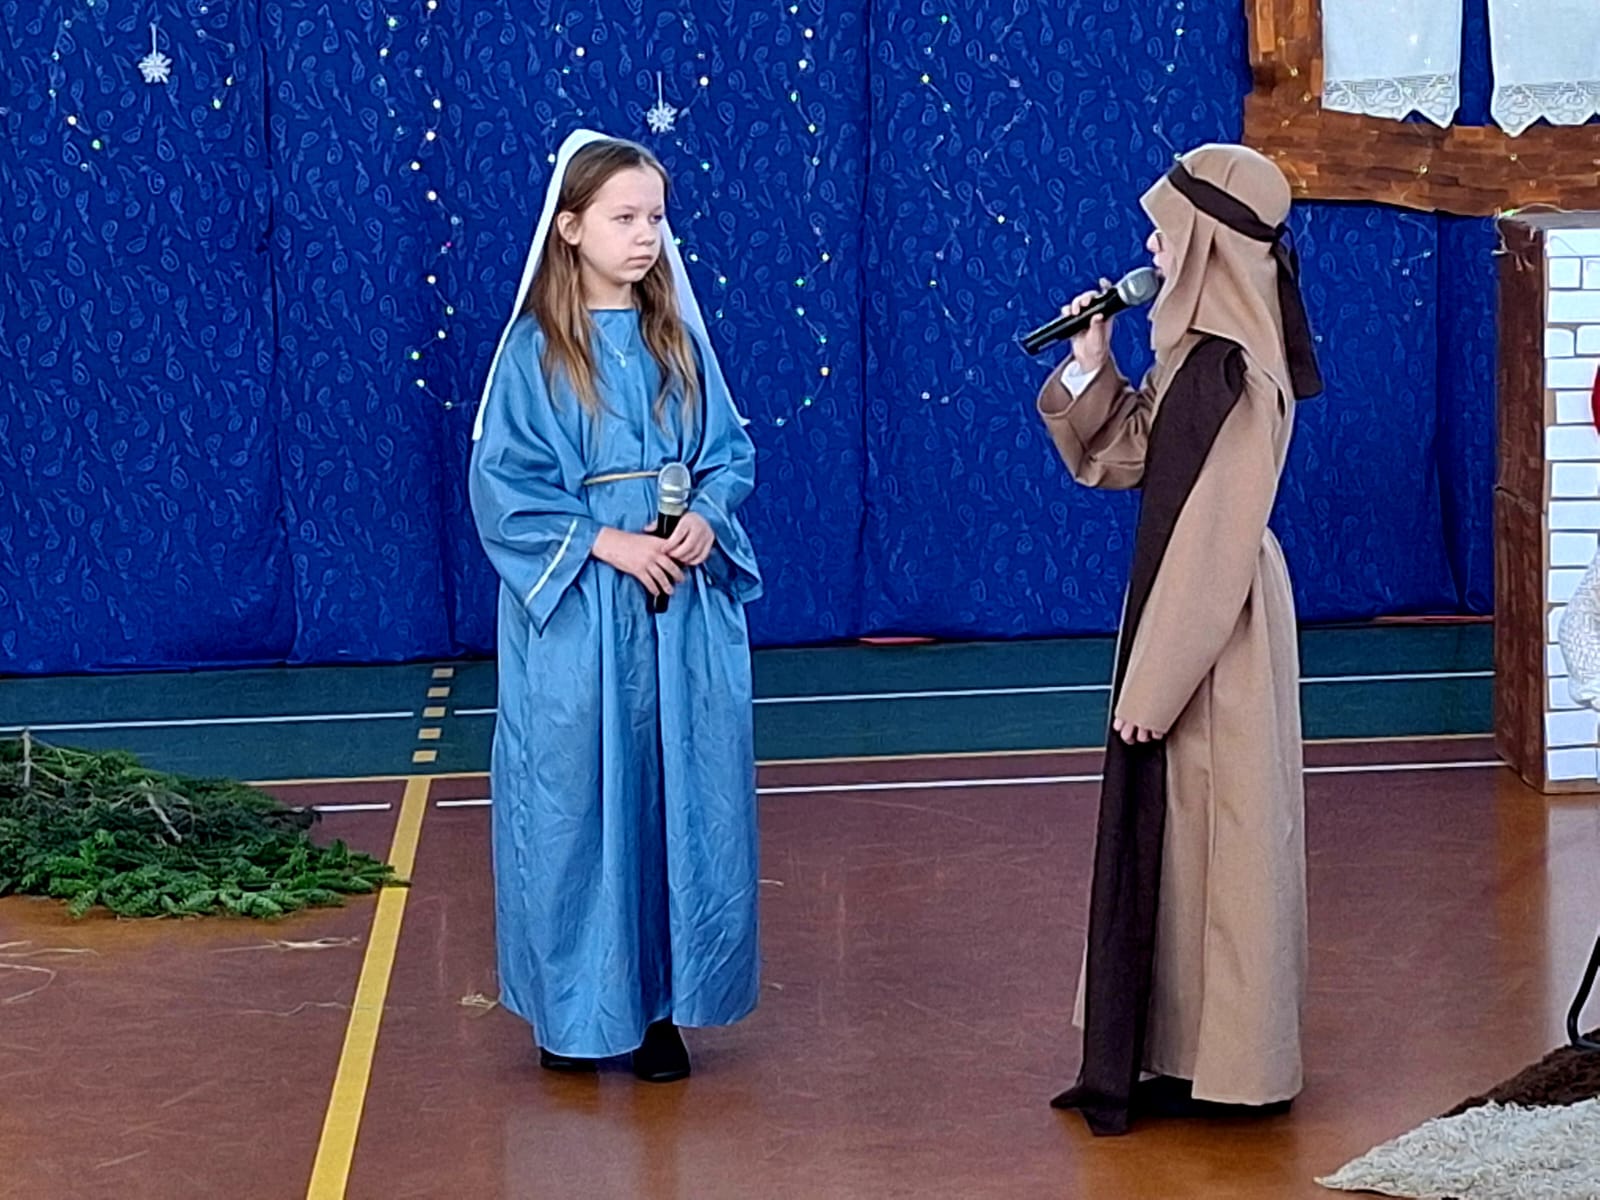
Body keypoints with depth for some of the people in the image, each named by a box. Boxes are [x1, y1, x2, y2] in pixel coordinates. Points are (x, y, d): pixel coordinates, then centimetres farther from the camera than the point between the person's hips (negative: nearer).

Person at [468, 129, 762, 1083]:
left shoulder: (678, 341, 8)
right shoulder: (535, 351, -5)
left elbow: (730, 452, 10)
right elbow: (504, 485, -8)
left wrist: (707, 520, -10)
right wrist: (607, 544, -15)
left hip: (685, 613, 4)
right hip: (577, 618, -4)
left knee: (682, 798, 5)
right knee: (580, 800, 1)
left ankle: (660, 1002, 14)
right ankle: (578, 1007, 13)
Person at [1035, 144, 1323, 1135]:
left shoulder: (1238, 374, -21)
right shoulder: (1199, 352, 7)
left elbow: (1215, 542, -23)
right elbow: (1119, 458, 15)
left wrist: (1156, 680, -20)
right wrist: (1090, 367, 0)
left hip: (1219, 631, -10)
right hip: (1183, 611, 10)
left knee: (1211, 830, 0)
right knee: (1172, 829, 15)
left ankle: (1223, 1065, 12)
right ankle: (1183, 1049, 26)